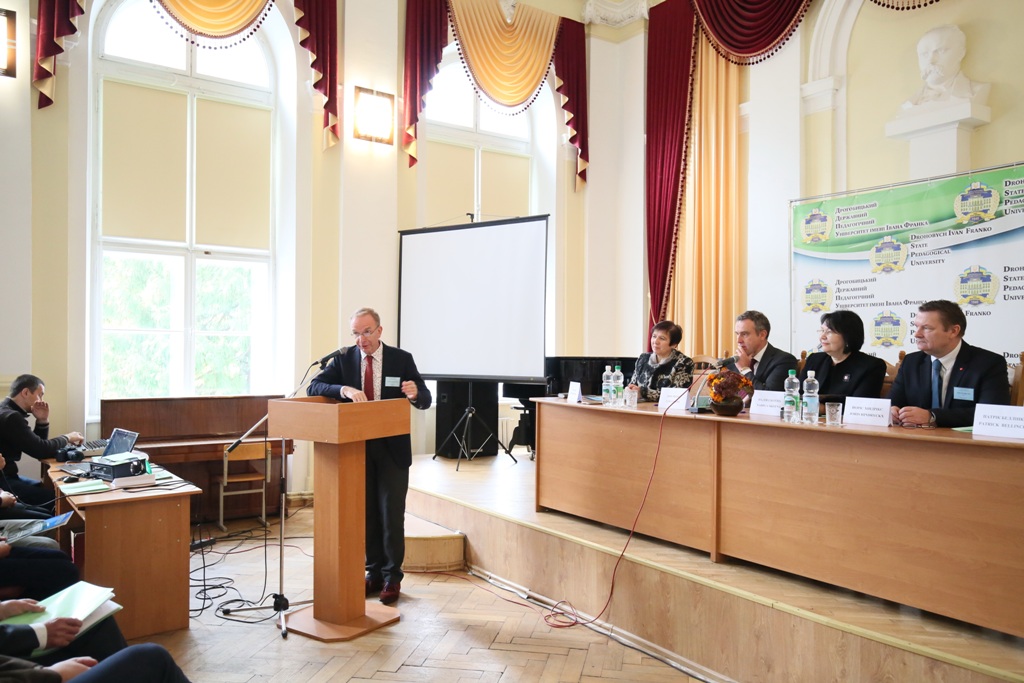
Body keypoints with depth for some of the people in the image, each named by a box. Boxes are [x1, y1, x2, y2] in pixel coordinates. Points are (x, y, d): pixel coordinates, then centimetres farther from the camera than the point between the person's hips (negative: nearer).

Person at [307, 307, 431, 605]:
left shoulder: (402, 359, -4)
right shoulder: (344, 358, 1)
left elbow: (426, 400, -3)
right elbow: (314, 387, -10)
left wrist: (415, 394, -28)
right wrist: (345, 390, -28)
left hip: (392, 448, -2)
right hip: (358, 447, 2)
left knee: (392, 514, 2)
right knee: (367, 513, 11)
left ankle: (392, 577, 16)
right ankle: (374, 572, 26)